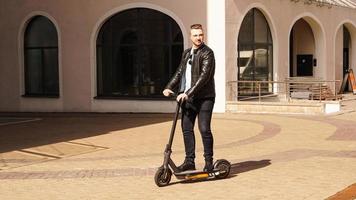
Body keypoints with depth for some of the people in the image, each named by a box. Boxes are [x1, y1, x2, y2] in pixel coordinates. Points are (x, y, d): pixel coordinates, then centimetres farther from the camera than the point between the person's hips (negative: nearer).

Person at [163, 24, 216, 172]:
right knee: (186, 129, 6)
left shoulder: (207, 53, -8)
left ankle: (209, 161, 5)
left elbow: (204, 76, -18)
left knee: (204, 129, -8)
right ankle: (189, 161, 15)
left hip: (204, 97, -7)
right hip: (187, 98, 7)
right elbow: (179, 73, 20)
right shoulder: (186, 53, 17)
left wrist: (188, 93, -24)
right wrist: (169, 88, 4)